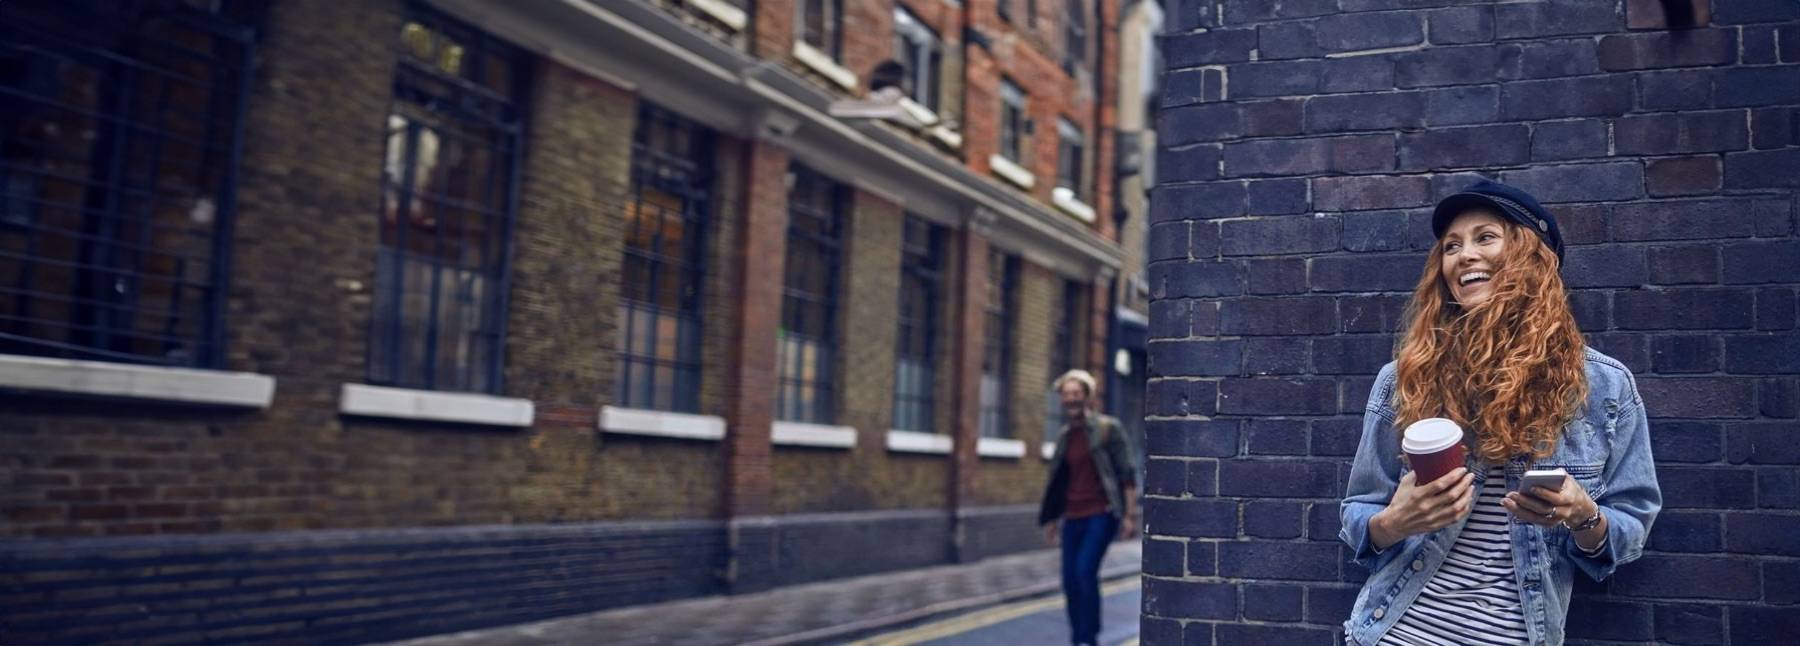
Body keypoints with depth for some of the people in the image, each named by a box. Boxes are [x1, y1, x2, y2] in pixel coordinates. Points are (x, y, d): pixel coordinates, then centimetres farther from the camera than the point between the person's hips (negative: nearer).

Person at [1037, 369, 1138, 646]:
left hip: (1102, 514, -6)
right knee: (1070, 580, 3)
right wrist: (1052, 519, 19)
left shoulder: (1108, 428, -5)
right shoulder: (1064, 435, 12)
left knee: (1085, 570, -20)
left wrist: (1130, 514, -13)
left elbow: (1127, 474, -7)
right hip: (1073, 517, 6)